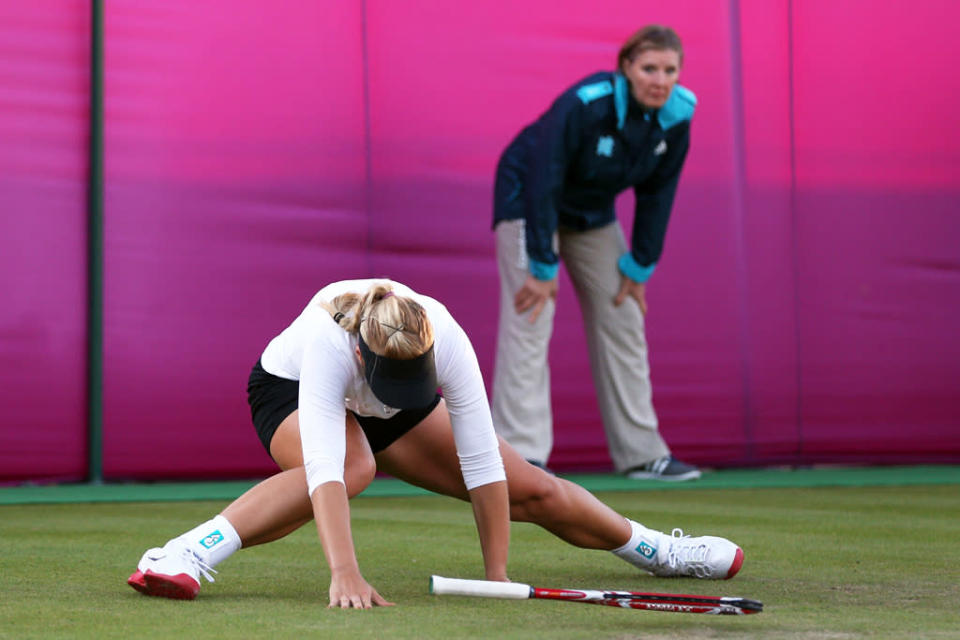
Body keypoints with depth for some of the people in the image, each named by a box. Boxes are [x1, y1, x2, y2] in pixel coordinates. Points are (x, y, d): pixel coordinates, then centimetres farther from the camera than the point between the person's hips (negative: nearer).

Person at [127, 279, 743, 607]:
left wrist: (497, 576, -29)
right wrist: (345, 574, -63)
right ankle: (186, 555, -41)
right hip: (291, 391, -4)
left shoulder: (447, 340, -36)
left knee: (535, 490, 0)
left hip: (390, 419, 4)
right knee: (354, 468, -42)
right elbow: (325, 467, -53)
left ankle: (656, 548, 26)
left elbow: (484, 464, -30)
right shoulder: (327, 338, -44)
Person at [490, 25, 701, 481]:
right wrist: (543, 267, -27)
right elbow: (542, 184, -29)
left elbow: (657, 195, -5)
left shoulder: (676, 117, -16)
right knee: (529, 323, -14)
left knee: (623, 321, 5)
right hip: (529, 201, -6)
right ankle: (521, 455, -14)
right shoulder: (584, 106, -33)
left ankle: (641, 452, 12)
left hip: (593, 213, 6)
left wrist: (640, 268, -4)